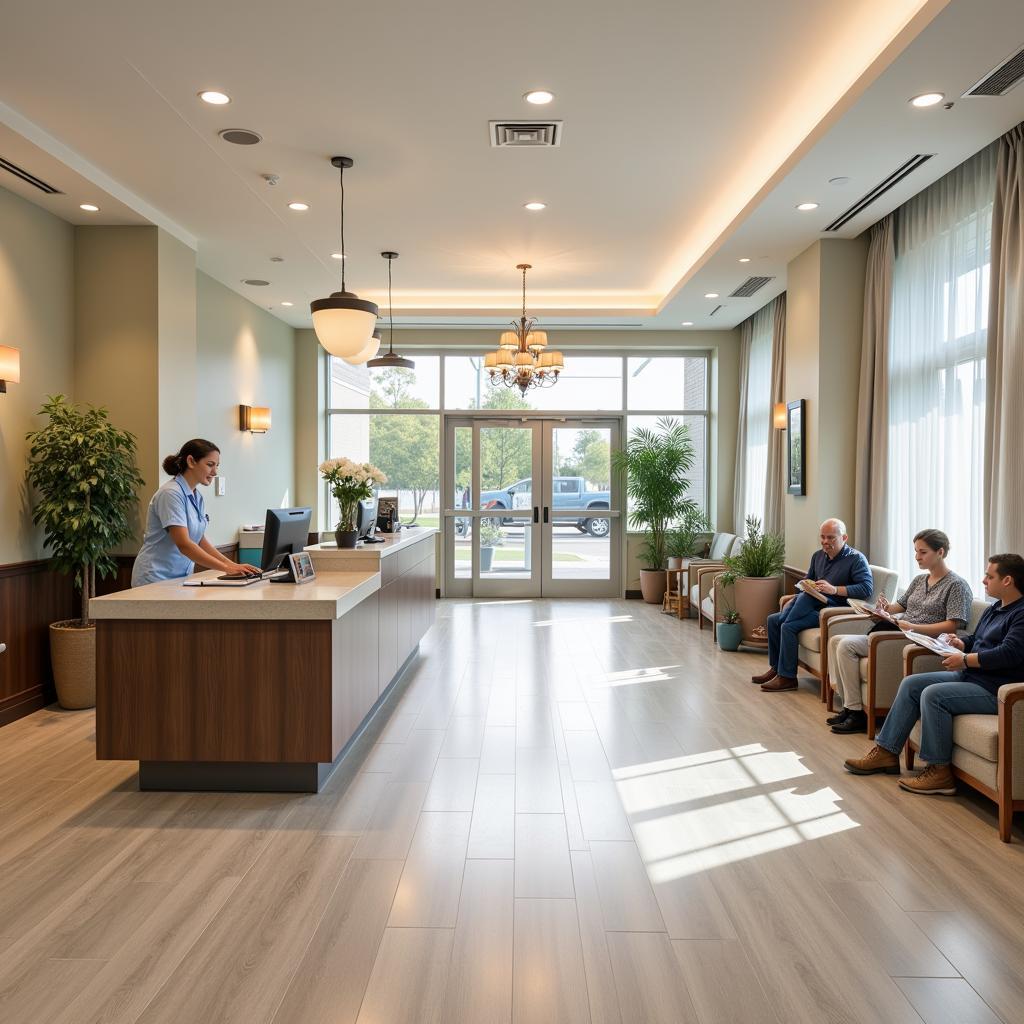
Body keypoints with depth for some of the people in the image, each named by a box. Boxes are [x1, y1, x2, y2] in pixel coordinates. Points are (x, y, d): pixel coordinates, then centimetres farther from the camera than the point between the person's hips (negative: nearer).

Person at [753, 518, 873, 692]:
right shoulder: (818, 556, 15)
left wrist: (835, 589, -26)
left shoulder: (856, 558, -6)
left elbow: (867, 588, -18)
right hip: (813, 606, 8)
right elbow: (807, 581, 26)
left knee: (788, 626, -27)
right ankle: (776, 668, 3)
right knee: (773, 620, -4)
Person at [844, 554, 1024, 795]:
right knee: (911, 684, 2)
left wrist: (965, 660, -21)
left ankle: (940, 772, -17)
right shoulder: (993, 610, 17)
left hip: (994, 689, -11)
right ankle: (886, 752, 3)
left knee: (932, 695, -27)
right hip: (969, 675, 11)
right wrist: (961, 644, 6)